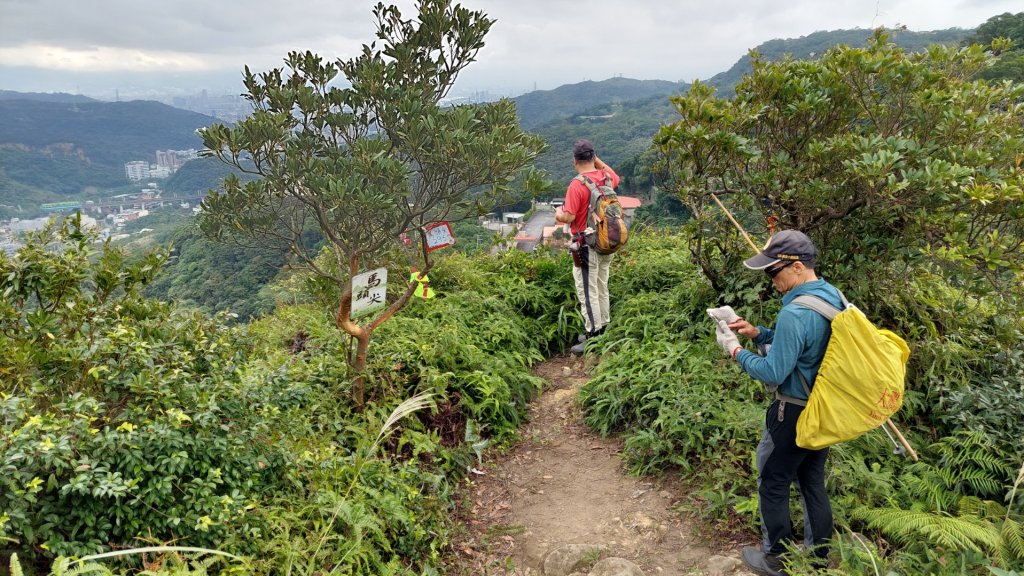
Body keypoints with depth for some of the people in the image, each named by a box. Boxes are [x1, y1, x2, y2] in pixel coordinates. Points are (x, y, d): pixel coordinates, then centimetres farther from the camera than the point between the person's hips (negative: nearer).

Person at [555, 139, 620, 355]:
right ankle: (601, 330, 28)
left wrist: (558, 214, -1)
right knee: (602, 289, 17)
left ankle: (593, 336, 2)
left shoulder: (577, 185, -19)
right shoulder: (606, 178, 2)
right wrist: (598, 161, 22)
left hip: (587, 247, -7)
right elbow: (616, 177, 28)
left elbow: (569, 217, -23)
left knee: (588, 292, -1)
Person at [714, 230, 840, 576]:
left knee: (773, 485, 10)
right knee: (813, 484, 21)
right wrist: (758, 333, 3)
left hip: (795, 414, -8)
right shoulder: (832, 297, 0)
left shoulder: (795, 313, -29)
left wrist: (735, 351, -13)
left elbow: (773, 373, -25)